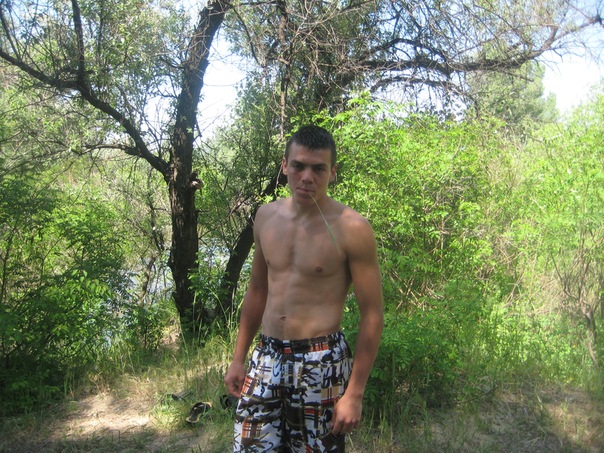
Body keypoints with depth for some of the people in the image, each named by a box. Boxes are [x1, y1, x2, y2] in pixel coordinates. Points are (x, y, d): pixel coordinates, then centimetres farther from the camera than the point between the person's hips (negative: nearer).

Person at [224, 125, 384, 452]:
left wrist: (355, 393, -12)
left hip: (321, 363, -4)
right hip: (266, 359, 5)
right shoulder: (266, 217, 4)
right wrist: (238, 358, 14)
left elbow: (372, 315, -10)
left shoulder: (352, 228, -13)